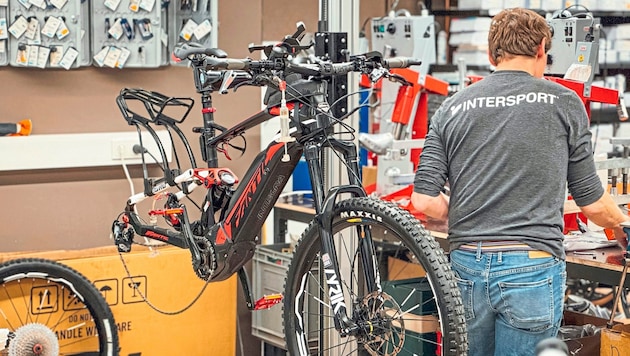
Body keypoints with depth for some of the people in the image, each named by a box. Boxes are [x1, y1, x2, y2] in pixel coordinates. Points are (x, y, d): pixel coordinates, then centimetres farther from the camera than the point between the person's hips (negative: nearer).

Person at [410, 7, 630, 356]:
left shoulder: (451, 109, 7)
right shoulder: (563, 102, 1)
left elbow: (425, 201, 0)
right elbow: (592, 202, 5)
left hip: (466, 266, 3)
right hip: (531, 269, -3)